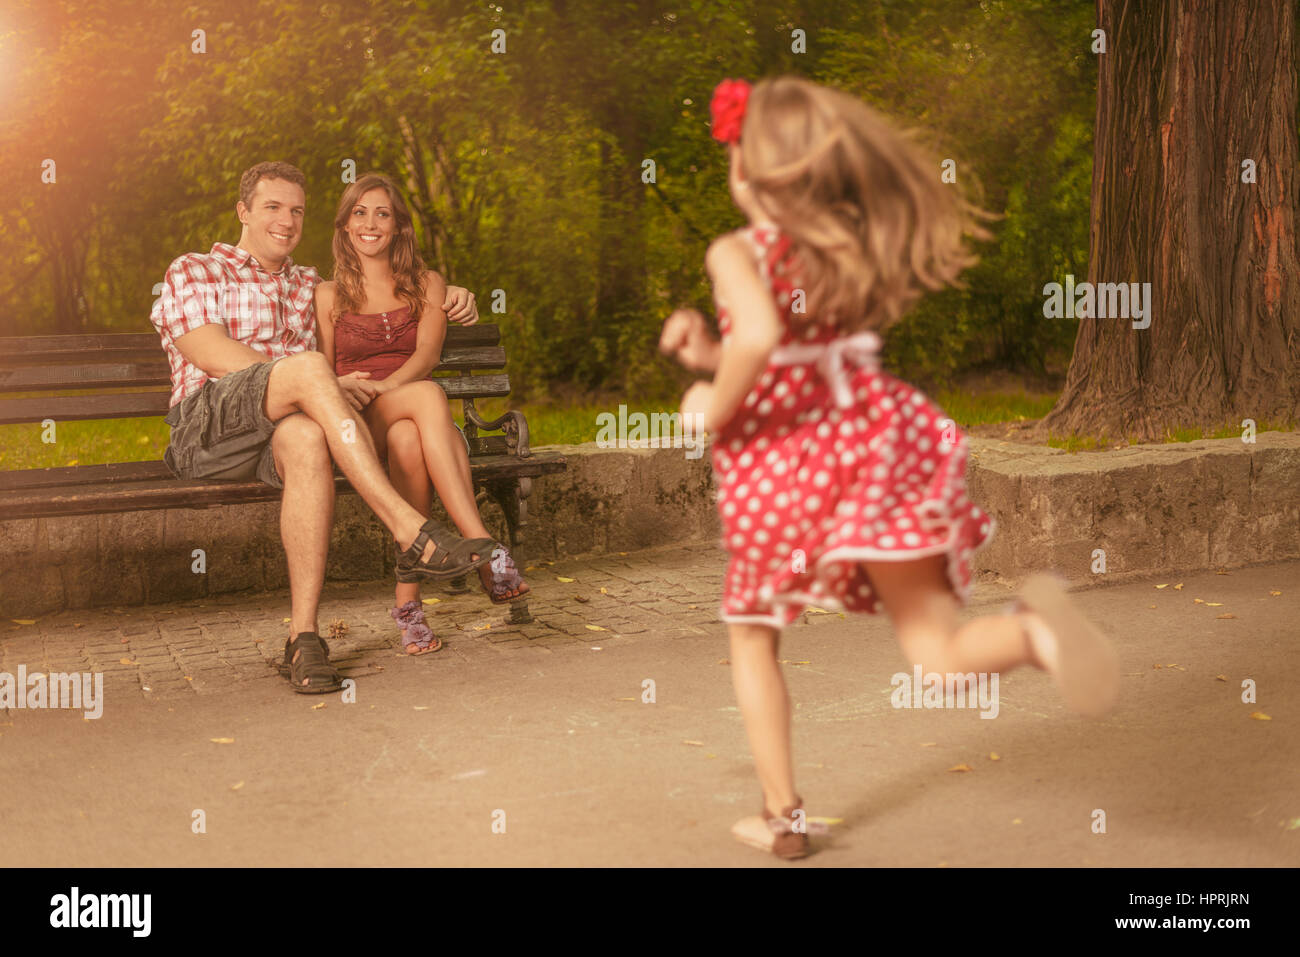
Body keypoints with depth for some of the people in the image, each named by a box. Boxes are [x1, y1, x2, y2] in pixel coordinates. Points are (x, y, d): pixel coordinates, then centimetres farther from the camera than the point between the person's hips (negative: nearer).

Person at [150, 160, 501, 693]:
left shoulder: (309, 287, 31)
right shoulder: (192, 272, 15)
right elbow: (212, 355, -2)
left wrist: (449, 299, 13)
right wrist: (324, 385, -12)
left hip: (287, 426, 3)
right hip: (206, 425, -3)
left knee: (308, 439, -38)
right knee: (308, 368, -35)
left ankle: (304, 636, -43)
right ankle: (412, 533, -44)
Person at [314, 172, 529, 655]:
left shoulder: (427, 284, 18)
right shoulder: (329, 295, 17)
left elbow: (426, 354, 0)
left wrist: (383, 386, -21)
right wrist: (348, 390, -13)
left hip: (411, 421, 2)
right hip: (357, 426, -1)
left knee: (408, 440, -40)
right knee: (429, 396, -37)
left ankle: (408, 599, -42)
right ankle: (485, 548, -51)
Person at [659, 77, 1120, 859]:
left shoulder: (736, 252, -7)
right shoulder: (849, 248, 12)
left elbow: (762, 336, -28)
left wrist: (714, 405, -11)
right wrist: (712, 350, 19)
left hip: (775, 469, -4)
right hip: (869, 440, 4)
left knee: (752, 639, 21)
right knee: (938, 653, 2)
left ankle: (784, 816, 21)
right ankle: (1033, 630, -32)